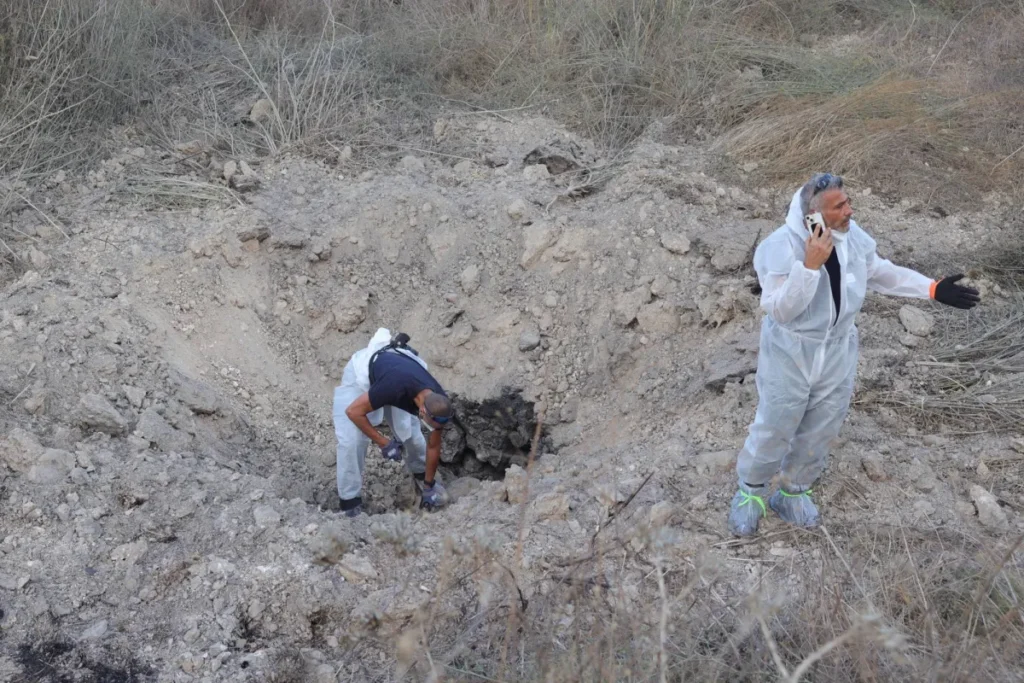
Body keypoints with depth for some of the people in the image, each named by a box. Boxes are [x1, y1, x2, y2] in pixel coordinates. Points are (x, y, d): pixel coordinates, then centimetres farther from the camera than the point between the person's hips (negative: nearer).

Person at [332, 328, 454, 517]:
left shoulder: (438, 404, -25)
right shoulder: (396, 387, -45)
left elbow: (433, 446, -7)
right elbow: (353, 411, -31)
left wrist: (429, 486, 0)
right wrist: (383, 444, -27)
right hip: (361, 371, -4)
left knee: (409, 432, -3)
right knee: (351, 440, -15)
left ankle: (421, 475, 27)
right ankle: (350, 502, -2)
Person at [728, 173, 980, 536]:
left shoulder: (853, 236, -7)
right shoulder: (781, 246, -26)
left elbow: (881, 272, 11)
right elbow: (779, 310, -29)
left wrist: (933, 289, 6)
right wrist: (810, 265, -38)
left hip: (837, 354, 6)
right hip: (790, 355, -6)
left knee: (819, 432, 20)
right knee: (774, 430, 10)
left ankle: (792, 492, 43)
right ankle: (750, 492, 37)